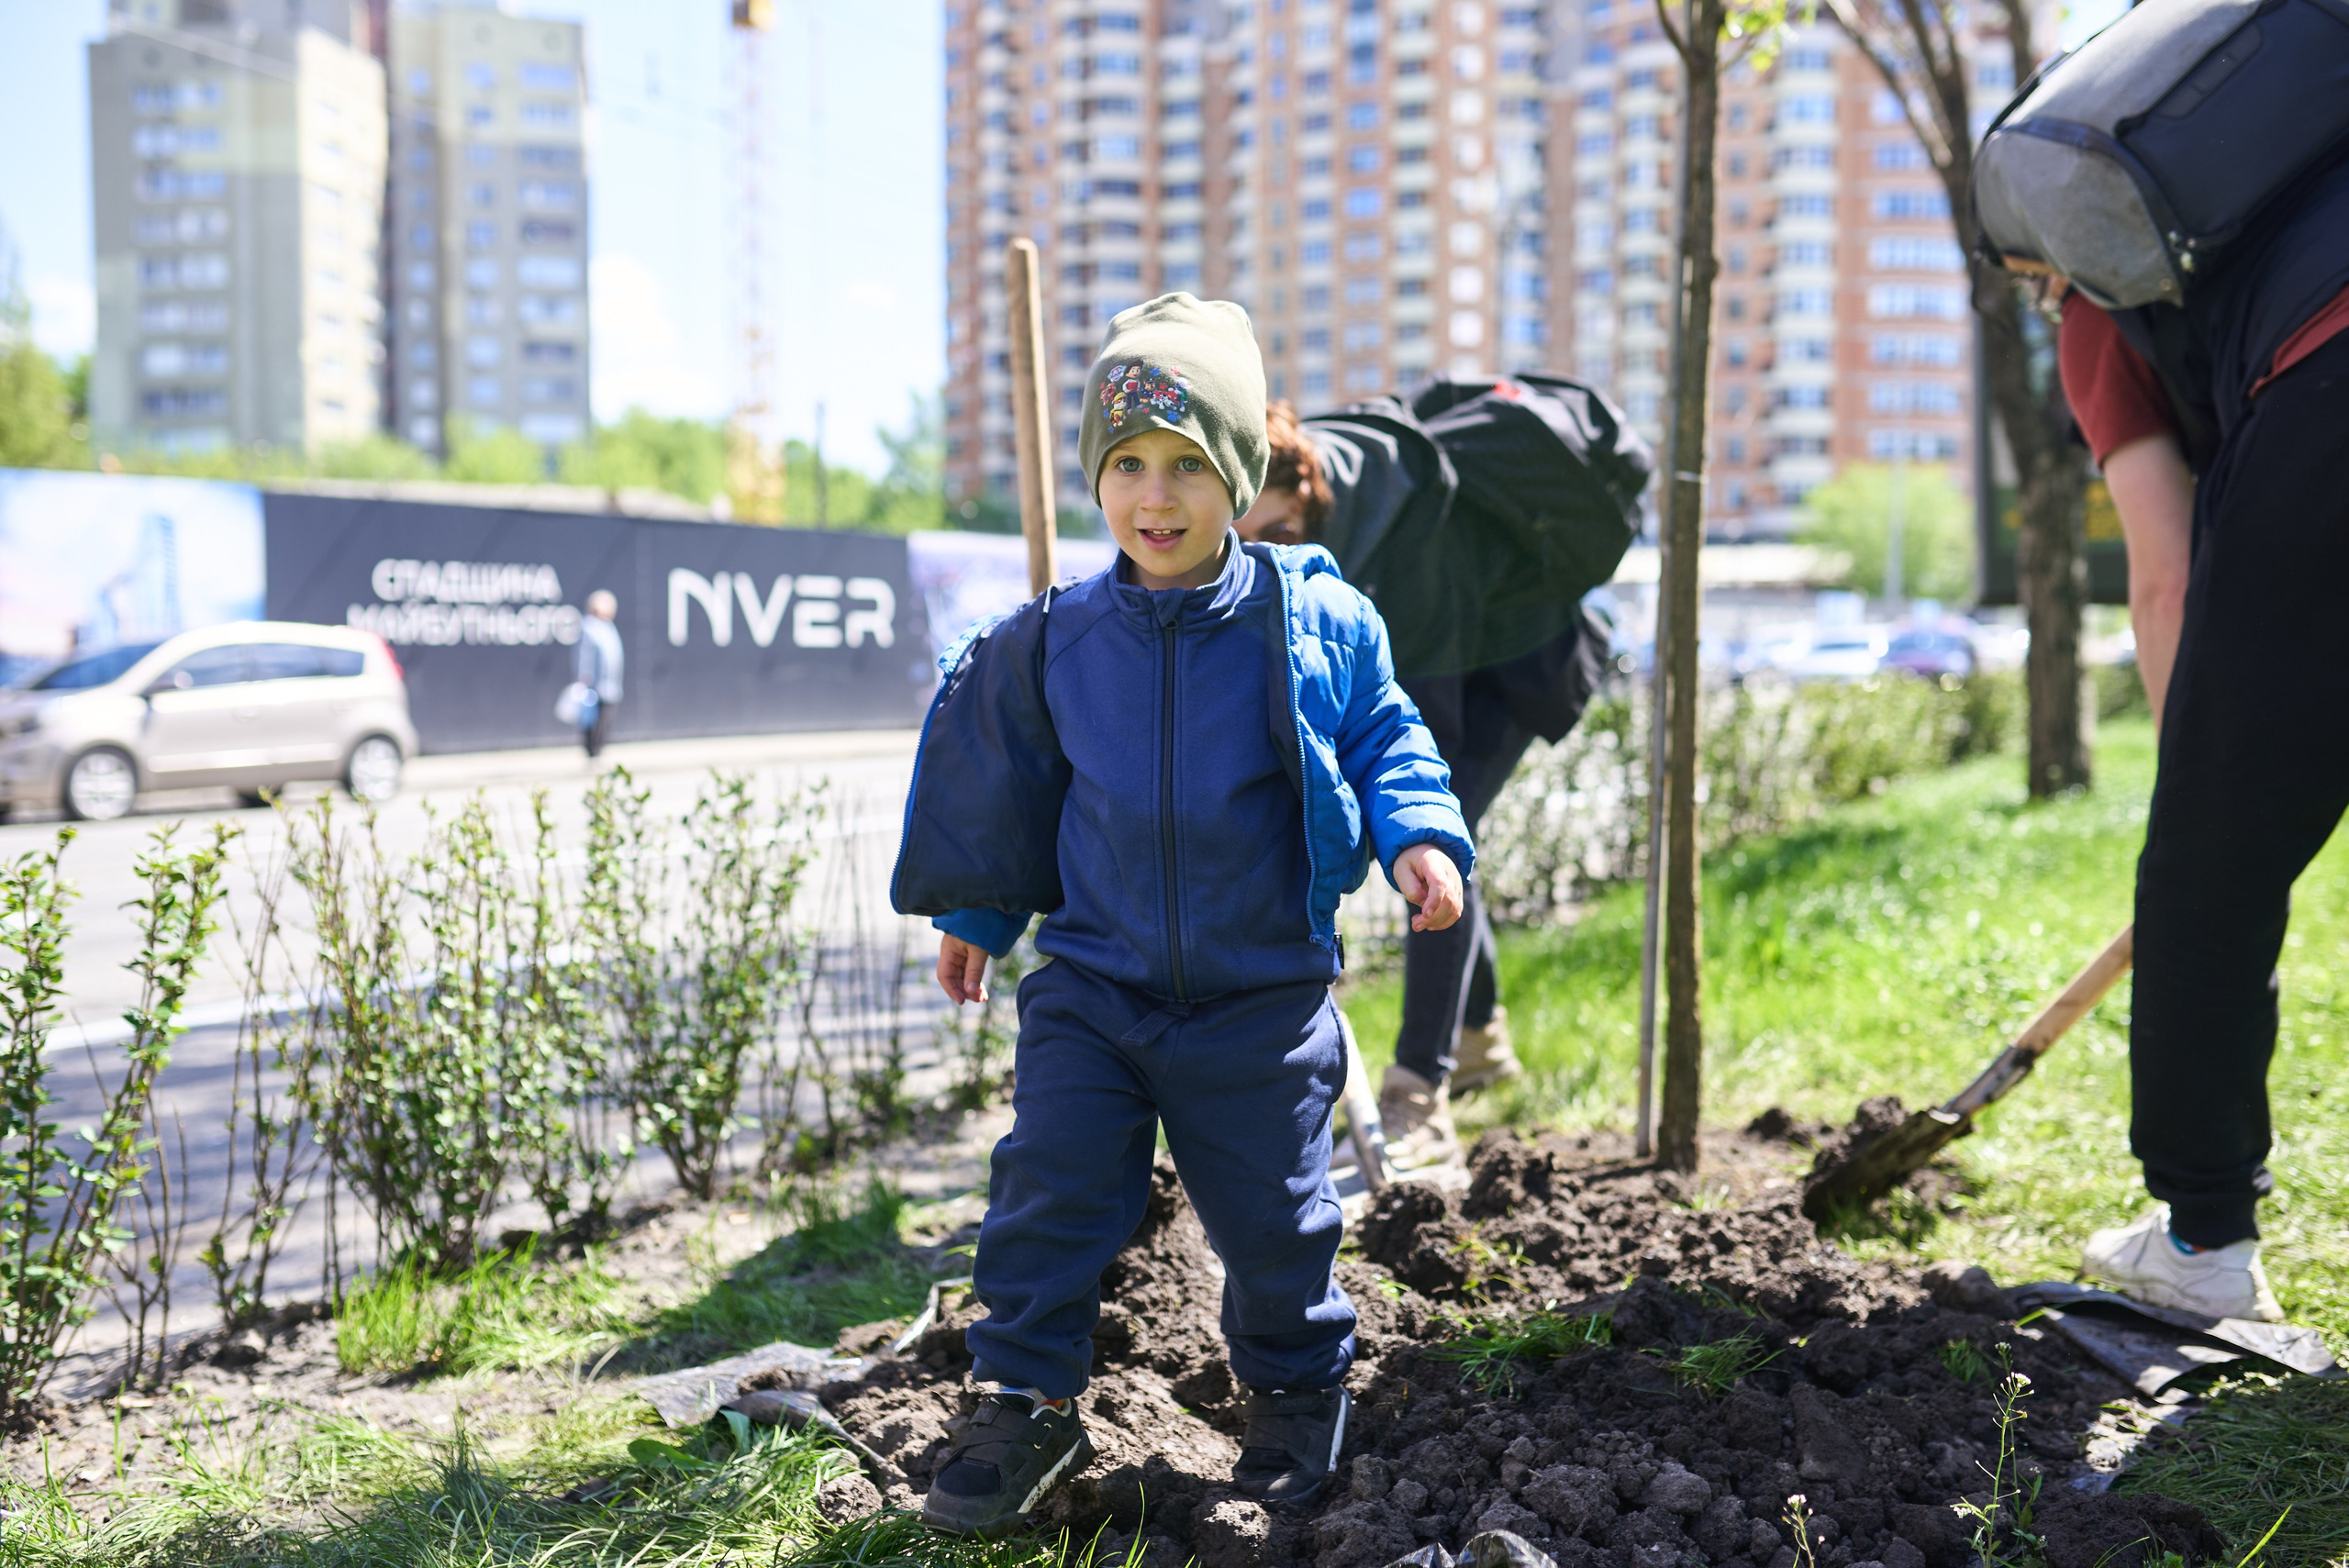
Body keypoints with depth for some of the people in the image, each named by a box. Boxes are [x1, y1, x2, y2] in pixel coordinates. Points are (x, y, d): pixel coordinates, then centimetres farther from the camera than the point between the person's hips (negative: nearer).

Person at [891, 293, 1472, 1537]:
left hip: (1263, 994, -1)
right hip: (1093, 984, 2)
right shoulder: (1056, 640, -3)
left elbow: (1386, 740, 2)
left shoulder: (1317, 622, -10)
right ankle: (1028, 1405, 17)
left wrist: (1419, 840, -17)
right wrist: (975, 911, 20)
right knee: (1048, 1188, -2)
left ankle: (1296, 1387, 36)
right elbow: (993, 764, 13)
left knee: (1270, 1213, 9)